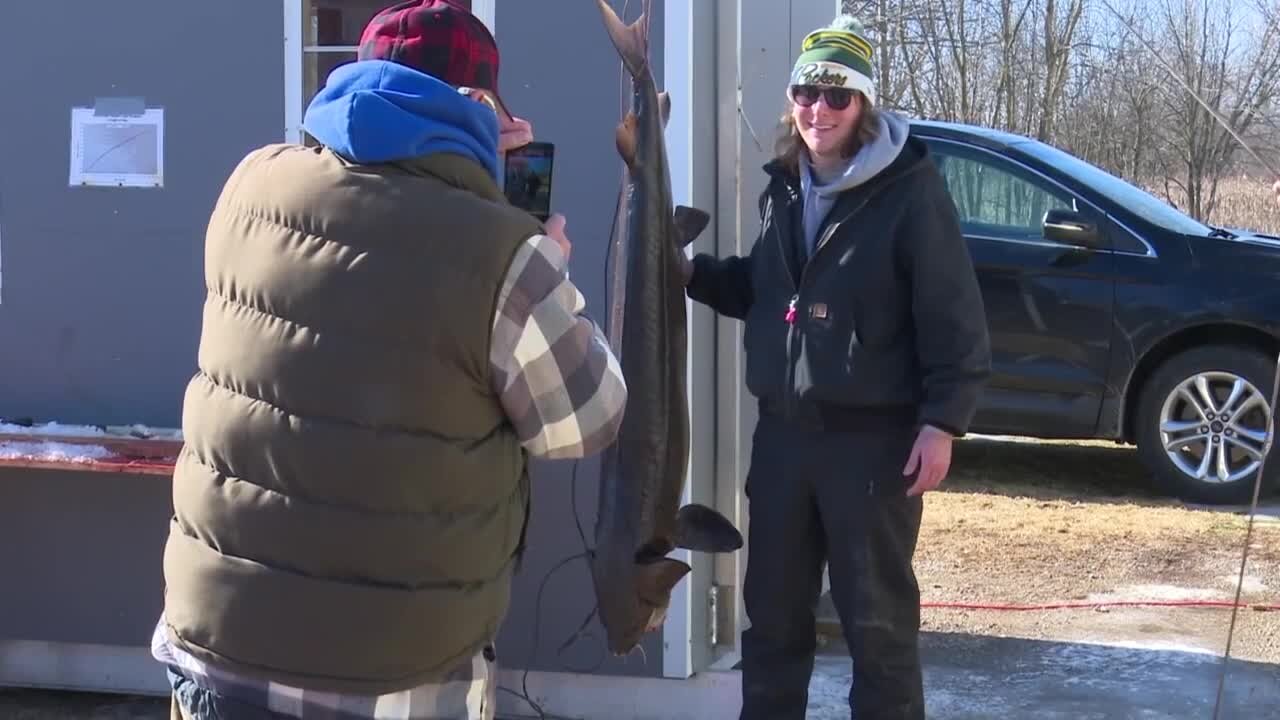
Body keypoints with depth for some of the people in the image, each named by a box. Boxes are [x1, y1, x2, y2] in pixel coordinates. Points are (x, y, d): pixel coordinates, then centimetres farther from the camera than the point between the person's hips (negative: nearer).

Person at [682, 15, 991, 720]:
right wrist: (693, 272, 7)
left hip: (872, 436, -6)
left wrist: (942, 421, -18)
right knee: (772, 609, 15)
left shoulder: (909, 190, -10)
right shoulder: (782, 187, 11)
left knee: (878, 615, 3)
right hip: (782, 430, 6)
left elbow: (953, 317, -12)